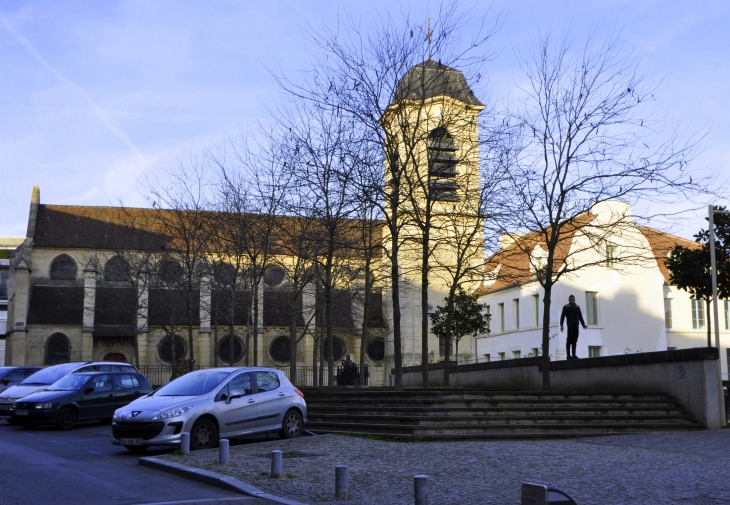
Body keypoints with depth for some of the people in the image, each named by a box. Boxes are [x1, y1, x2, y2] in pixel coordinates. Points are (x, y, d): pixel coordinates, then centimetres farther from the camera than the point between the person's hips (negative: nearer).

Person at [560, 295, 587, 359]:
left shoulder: (577, 307, 21)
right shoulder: (566, 307, 7)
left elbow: (580, 317, 23)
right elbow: (562, 316, 2)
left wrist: (583, 325, 14)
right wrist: (561, 325, -8)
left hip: (576, 325, 4)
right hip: (570, 325, -4)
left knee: (575, 340, 2)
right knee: (569, 340, -8)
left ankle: (574, 355, 4)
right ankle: (568, 355, -7)